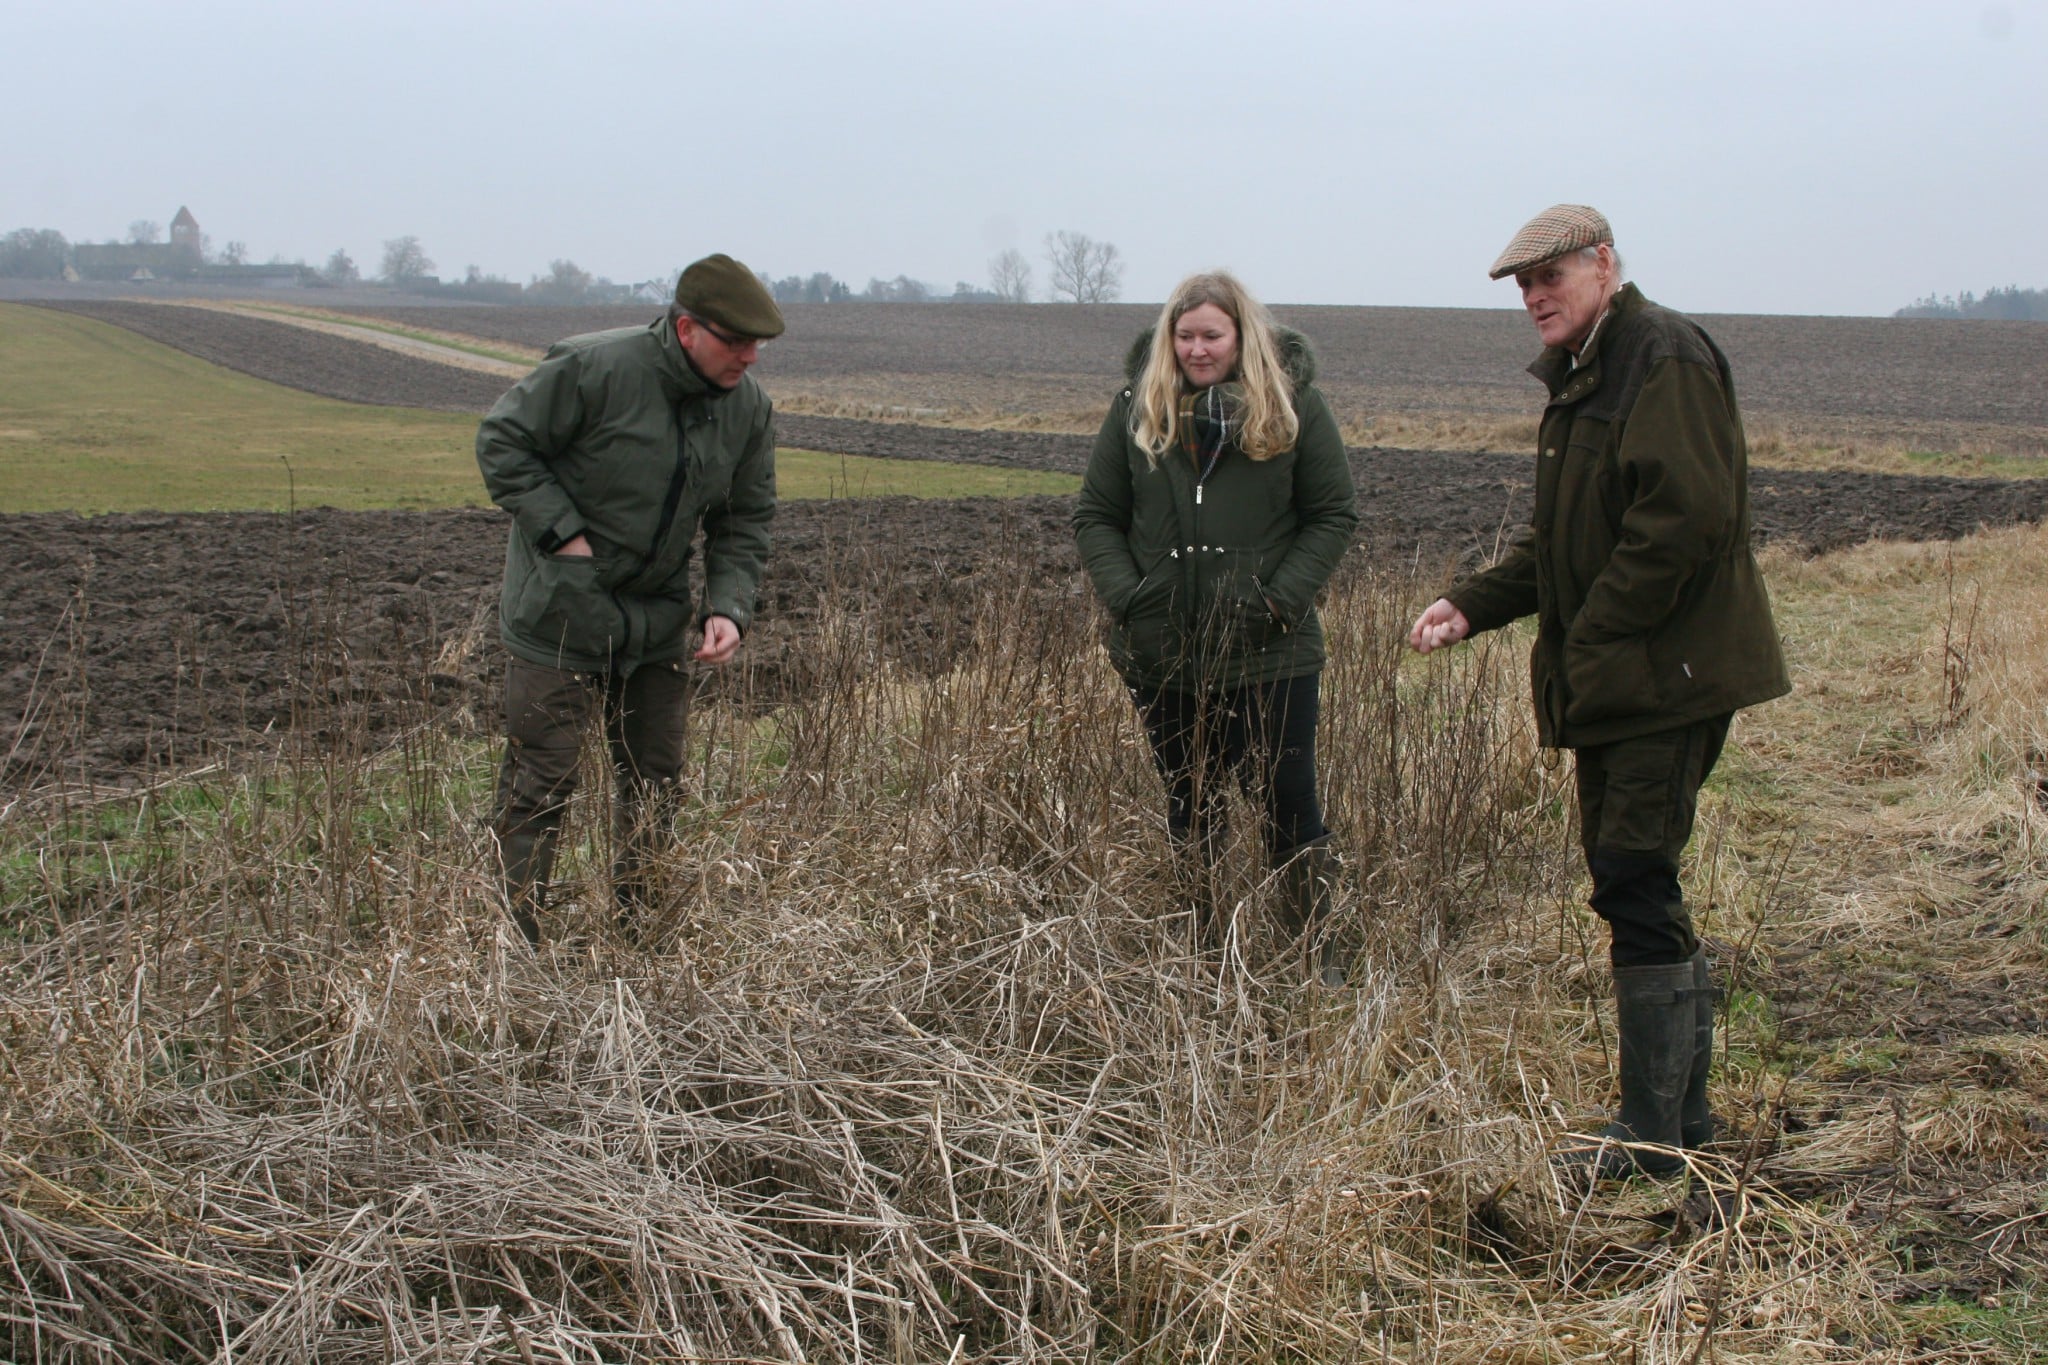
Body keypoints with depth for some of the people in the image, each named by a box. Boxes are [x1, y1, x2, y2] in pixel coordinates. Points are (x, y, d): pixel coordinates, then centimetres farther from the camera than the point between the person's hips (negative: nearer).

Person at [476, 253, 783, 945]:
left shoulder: (749, 407, 0)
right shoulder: (593, 368, -19)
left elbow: (745, 522, 8)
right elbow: (502, 440, -10)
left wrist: (728, 606, -8)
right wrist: (561, 532, -18)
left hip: (657, 617, 6)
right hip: (561, 609, -6)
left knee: (656, 778, 11)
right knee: (541, 778, -6)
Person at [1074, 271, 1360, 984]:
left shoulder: (1292, 404, -2)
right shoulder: (1138, 408, 2)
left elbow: (1334, 516, -1)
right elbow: (1095, 515, 6)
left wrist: (1281, 598, -13)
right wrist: (1124, 595, -10)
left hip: (1270, 653, -2)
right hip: (1163, 654, 2)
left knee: (1289, 803, 2)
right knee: (1189, 805, 15)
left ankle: (1314, 948, 17)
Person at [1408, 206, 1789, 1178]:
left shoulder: (1666, 358, -11)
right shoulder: (1581, 378, 20)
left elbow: (1687, 516, -23)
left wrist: (1594, 635, -19)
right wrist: (1472, 605, 9)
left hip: (1667, 674, -10)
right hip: (1613, 685, 10)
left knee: (1633, 882, -10)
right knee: (1634, 881, 13)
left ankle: (1653, 1132, -2)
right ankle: (1684, 1110, 23)